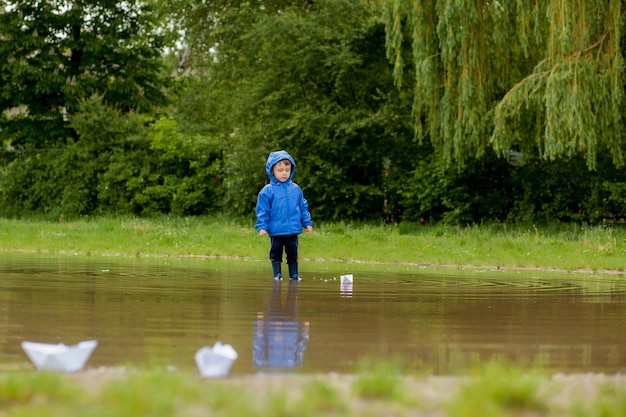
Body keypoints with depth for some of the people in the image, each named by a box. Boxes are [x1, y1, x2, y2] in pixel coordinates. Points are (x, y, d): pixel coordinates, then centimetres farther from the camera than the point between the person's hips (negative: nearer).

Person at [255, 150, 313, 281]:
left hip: (293, 230, 3)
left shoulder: (295, 189, 3)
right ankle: (277, 274, 15)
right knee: (276, 254, 6)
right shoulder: (267, 191, -6)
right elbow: (262, 211, -5)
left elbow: (303, 207, 11)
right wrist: (262, 226, -11)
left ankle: (294, 274, 22)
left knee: (293, 253, 11)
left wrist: (307, 223, 8)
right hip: (275, 230, -3)